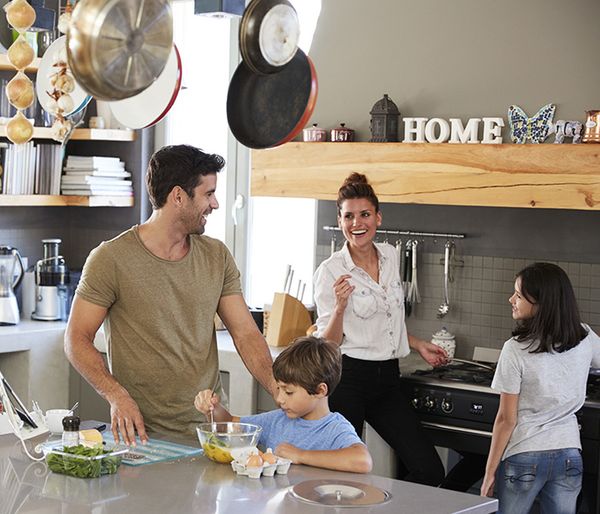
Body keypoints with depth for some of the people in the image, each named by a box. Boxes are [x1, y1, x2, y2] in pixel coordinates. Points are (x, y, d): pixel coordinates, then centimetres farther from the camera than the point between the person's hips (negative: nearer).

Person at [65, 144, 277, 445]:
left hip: (209, 425, 4)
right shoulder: (110, 259, -8)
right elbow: (77, 339, -6)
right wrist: (117, 396, -21)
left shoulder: (217, 257, 8)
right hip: (142, 432, -4)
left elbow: (246, 334, 5)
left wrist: (282, 393, -10)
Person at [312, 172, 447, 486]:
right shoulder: (330, 271, -9)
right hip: (348, 380, -5)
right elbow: (328, 343, -10)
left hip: (387, 377, 6)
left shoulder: (390, 256, 8)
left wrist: (417, 344, 23)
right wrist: (340, 307, -25)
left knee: (430, 471, -1)